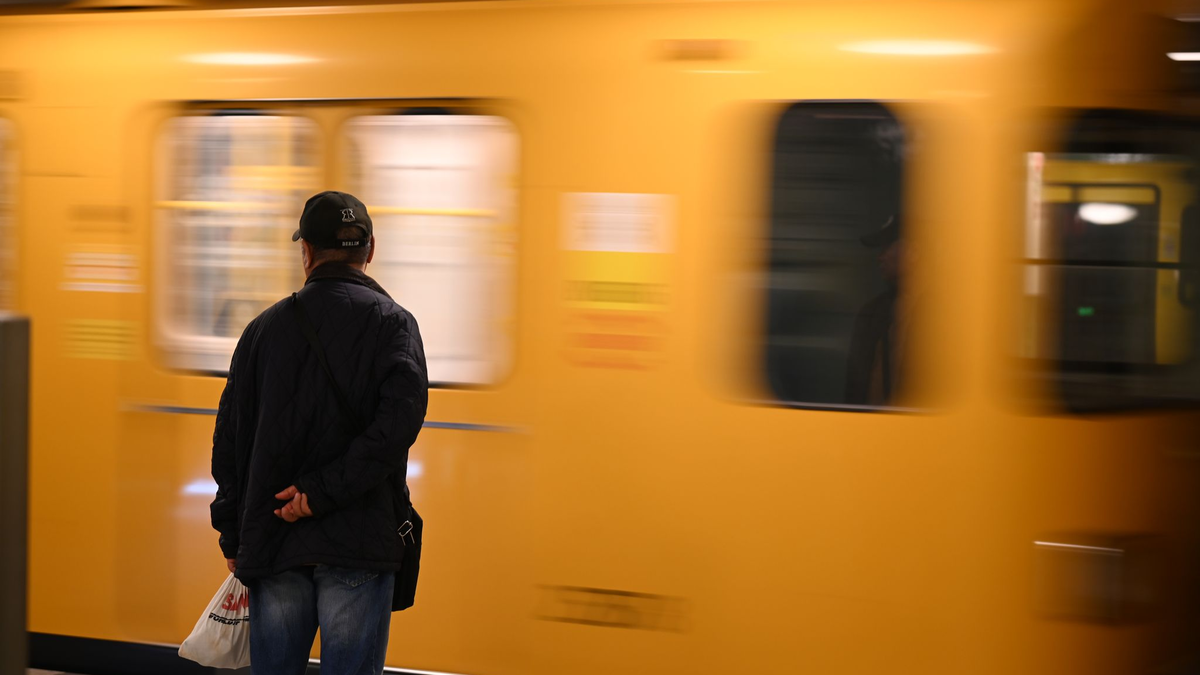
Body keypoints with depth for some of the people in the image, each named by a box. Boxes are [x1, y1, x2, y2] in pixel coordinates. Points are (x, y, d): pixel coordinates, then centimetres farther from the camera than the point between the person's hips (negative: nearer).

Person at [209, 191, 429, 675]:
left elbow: (229, 440, 11)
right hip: (357, 546, -3)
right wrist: (323, 491, -14)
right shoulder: (392, 322, 1)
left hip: (272, 544, 3)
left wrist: (233, 538, 16)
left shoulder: (266, 327, 10)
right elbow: (399, 420, -16)